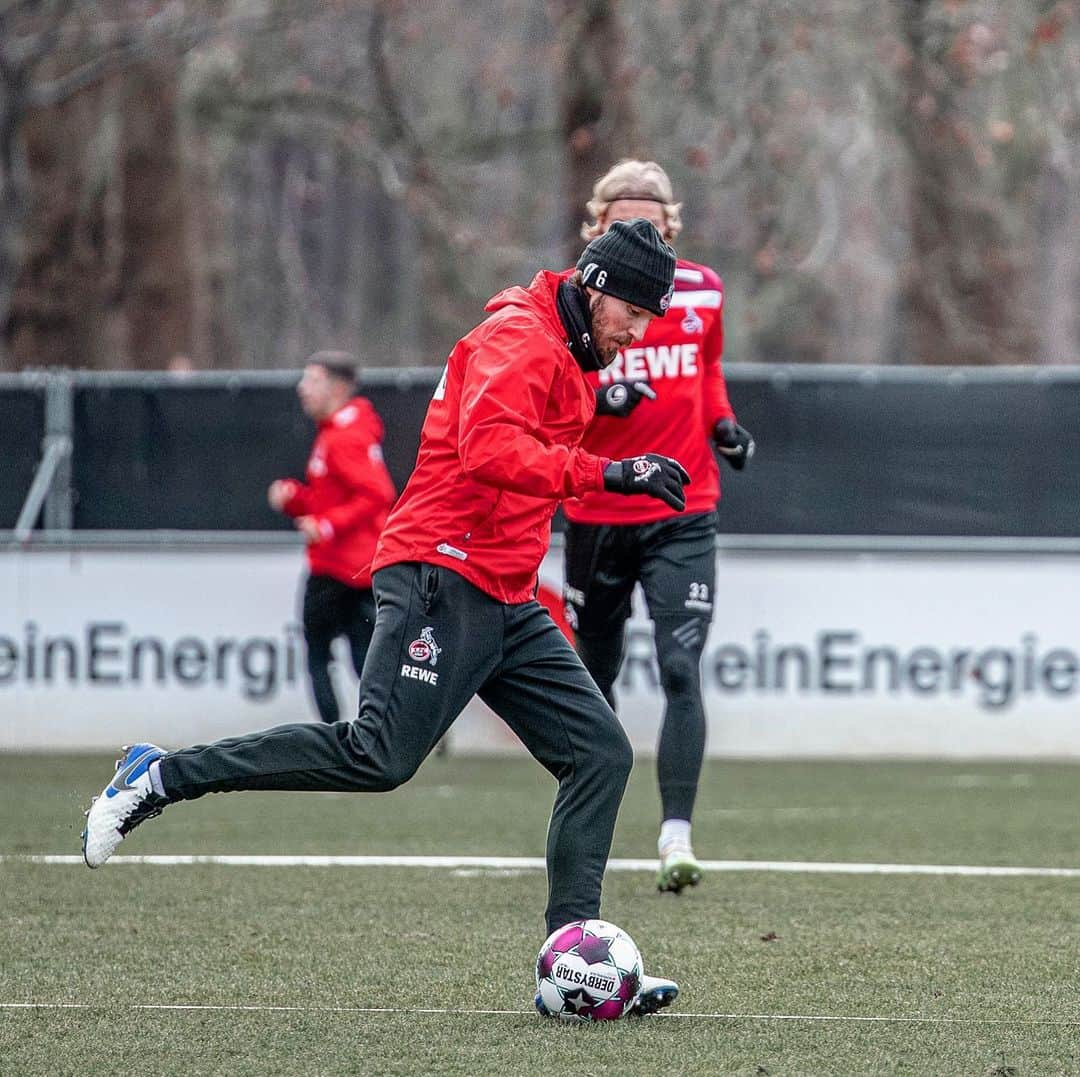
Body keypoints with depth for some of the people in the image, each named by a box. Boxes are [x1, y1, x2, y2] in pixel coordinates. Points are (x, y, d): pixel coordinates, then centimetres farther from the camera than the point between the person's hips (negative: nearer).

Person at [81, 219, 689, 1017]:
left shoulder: (566, 357, 21)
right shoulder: (518, 340, -11)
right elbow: (488, 449, -27)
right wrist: (607, 473, -32)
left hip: (506, 605, 10)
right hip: (442, 578, -10)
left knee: (601, 754, 1)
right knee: (379, 756, -19)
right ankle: (159, 778, -8)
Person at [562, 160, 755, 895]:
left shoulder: (703, 292, 4)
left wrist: (723, 424, 3)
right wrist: (598, 399, -26)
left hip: (683, 516, 0)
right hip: (597, 516, 0)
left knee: (681, 670, -15)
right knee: (594, 677, 11)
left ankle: (677, 836, -21)